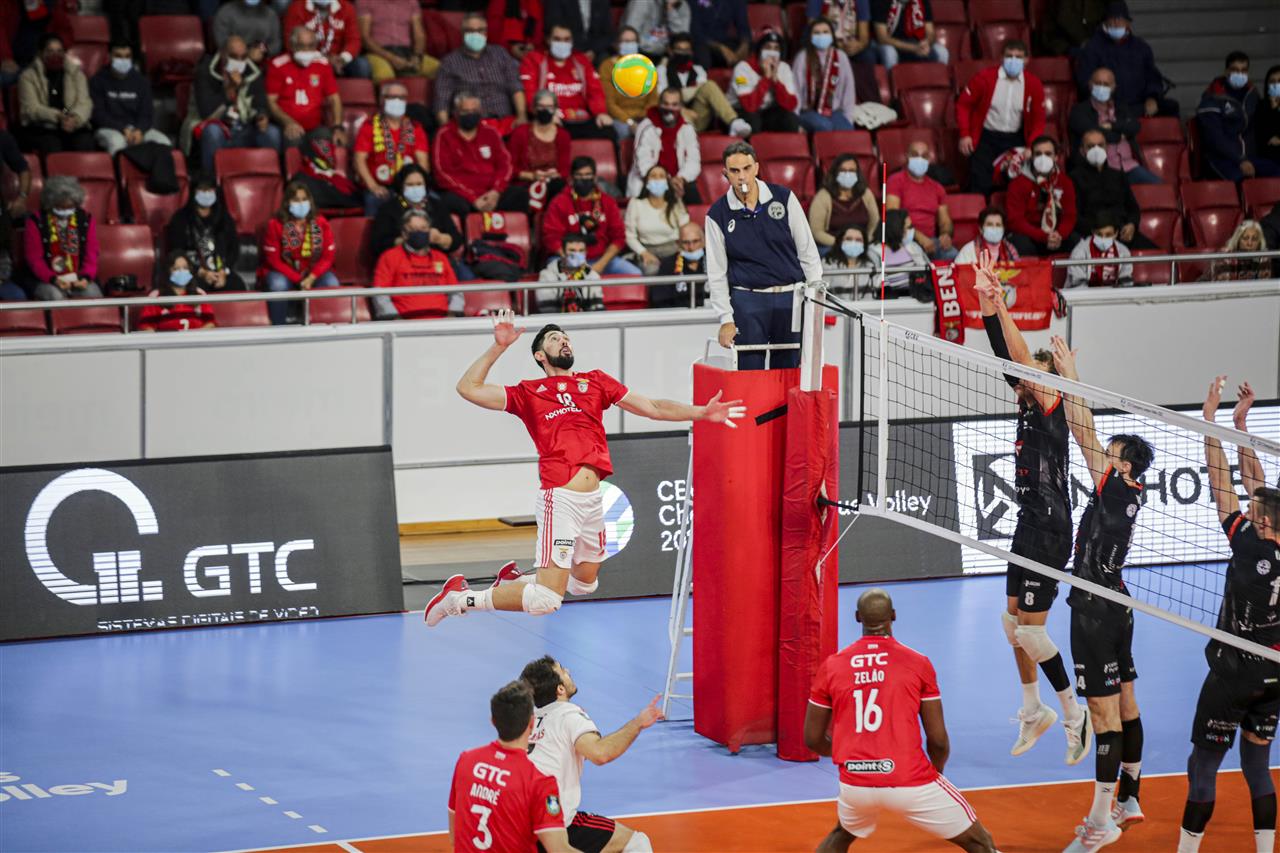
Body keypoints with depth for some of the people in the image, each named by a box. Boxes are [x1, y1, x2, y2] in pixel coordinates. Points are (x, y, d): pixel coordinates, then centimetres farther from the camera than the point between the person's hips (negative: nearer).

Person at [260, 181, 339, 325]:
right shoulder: (276, 225, -8)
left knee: (331, 283, -28)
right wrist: (299, 280, -18)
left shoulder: (321, 223, 0)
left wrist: (311, 278, -21)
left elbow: (328, 257, -3)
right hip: (284, 273, -2)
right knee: (278, 285, -36)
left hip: (314, 272, 2)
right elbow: (274, 259, -9)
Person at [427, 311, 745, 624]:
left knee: (585, 583, 22)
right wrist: (499, 347, -1)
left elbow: (652, 408, 18)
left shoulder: (595, 382, 19)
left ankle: (518, 579, 44)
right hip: (560, 498, -6)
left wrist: (702, 412, 9)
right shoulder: (528, 393, 9)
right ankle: (460, 598, 1)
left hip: (593, 500, 6)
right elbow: (468, 388, 4)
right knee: (546, 601, -14)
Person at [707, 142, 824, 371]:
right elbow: (716, 272, 4)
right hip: (747, 302, -1)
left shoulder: (784, 198, 1)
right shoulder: (718, 215, 0)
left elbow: (807, 250, 6)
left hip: (791, 299, 1)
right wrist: (726, 319, -3)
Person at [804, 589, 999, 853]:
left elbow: (812, 739, 10)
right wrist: (936, 771, 20)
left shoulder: (831, 667, 4)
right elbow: (938, 740, -2)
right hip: (911, 782, -3)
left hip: (855, 783, 3)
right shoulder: (918, 664, -3)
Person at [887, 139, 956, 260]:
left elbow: (945, 222, 18)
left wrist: (945, 234, -8)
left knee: (952, 255, -28)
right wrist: (919, 237, -18)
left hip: (930, 240, 4)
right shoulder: (896, 181, 4)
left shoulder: (936, 187, 19)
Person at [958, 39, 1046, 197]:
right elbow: (963, 104, 0)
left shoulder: (1033, 84, -1)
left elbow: (1038, 119, 5)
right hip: (986, 138, -2)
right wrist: (965, 135, -9)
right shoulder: (984, 78, -7)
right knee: (980, 185, -10)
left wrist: (1032, 147, -8)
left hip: (1015, 140, 2)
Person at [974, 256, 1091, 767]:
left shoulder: (1052, 412, -16)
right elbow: (1006, 355, 5)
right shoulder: (1029, 405, 6)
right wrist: (987, 301, -4)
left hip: (1050, 531, -10)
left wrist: (1001, 306, -30)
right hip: (1030, 526, 10)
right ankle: (1033, 712, 28)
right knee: (1014, 620, 16)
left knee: (1030, 632, -7)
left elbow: (1023, 362, -27)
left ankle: (1074, 714, 7)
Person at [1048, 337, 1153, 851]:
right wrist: (1068, 381, 12)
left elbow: (1085, 435, -20)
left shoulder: (1116, 491, -17)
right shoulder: (1131, 495, 6)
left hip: (1097, 610, -10)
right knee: (1124, 703, 16)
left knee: (1104, 712, -8)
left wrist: (1070, 379, -16)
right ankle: (1128, 801, 26)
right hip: (1115, 603, 10)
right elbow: (1087, 435, 13)